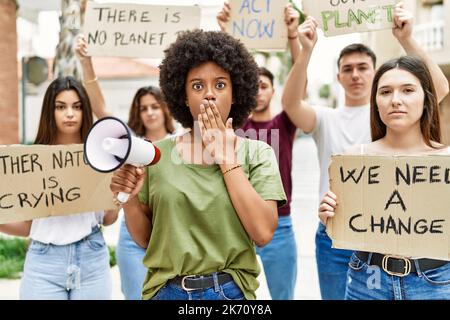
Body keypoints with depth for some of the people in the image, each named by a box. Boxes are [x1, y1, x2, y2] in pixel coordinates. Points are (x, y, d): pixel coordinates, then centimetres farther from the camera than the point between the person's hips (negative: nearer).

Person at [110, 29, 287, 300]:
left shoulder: (256, 153, -3)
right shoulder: (157, 155, 0)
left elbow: (263, 233, -15)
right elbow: (144, 239, 6)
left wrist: (226, 158, -12)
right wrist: (129, 199, -13)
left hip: (231, 291, -1)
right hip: (166, 290, 1)